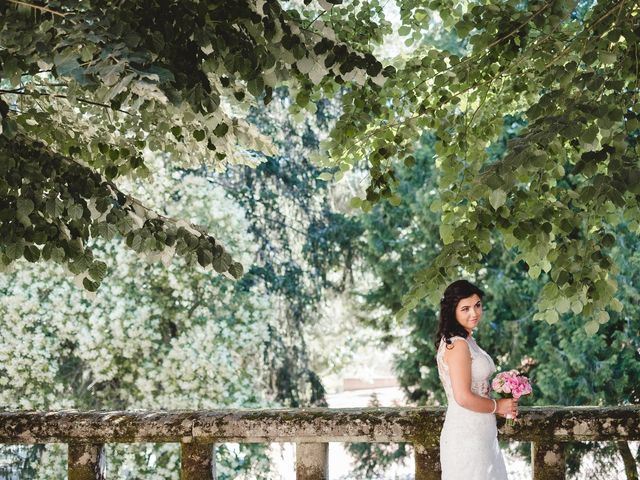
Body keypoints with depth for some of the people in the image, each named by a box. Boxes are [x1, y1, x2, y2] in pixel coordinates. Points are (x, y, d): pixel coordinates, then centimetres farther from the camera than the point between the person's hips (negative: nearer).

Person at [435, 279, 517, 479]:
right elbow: (464, 397, -23)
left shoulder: (467, 341, 13)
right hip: (467, 435, -10)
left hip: (479, 433, 10)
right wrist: (498, 406, -8)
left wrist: (506, 404, 6)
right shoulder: (457, 345, -17)